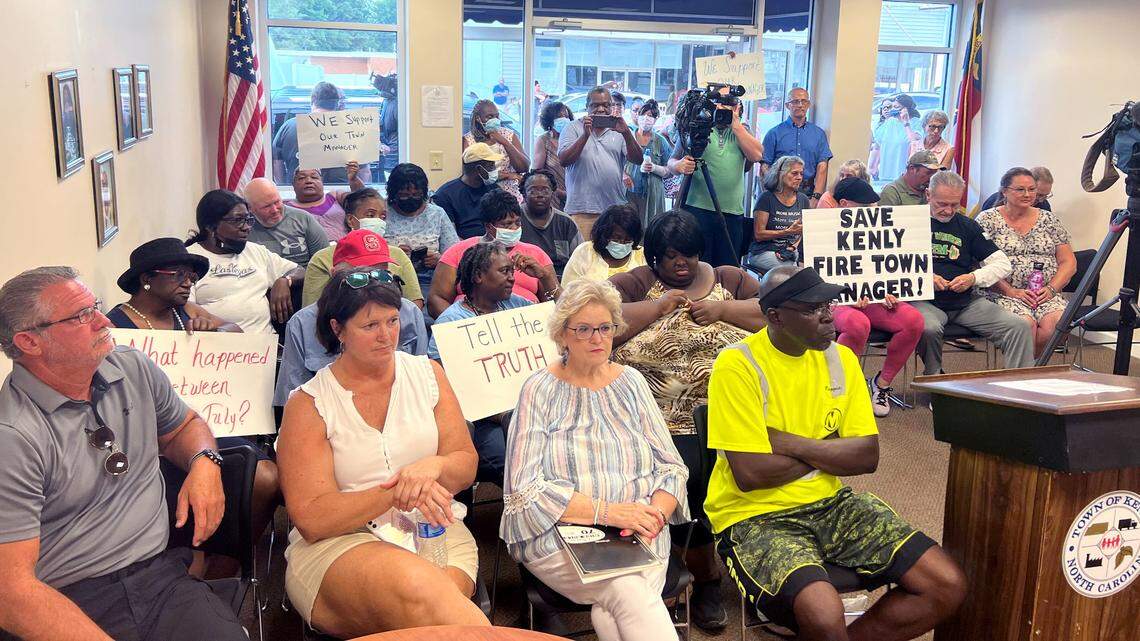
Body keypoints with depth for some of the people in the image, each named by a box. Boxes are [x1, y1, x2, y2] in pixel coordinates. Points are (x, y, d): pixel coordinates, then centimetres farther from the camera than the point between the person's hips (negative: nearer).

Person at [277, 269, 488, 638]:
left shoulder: (427, 374, 11)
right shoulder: (308, 405, 0)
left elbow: (466, 466, 9)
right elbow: (311, 519, -7)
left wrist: (433, 466, -15)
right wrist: (395, 493, -20)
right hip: (337, 542, -2)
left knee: (430, 602, -33)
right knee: (414, 584, -36)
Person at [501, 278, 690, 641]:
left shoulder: (630, 383, 13)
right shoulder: (540, 391, 1)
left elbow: (672, 468, 11)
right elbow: (524, 491, -7)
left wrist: (655, 513, -11)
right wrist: (607, 511, -17)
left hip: (637, 530, 2)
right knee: (628, 592, -31)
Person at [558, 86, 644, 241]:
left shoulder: (619, 129, 14)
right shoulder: (573, 128, 9)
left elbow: (637, 160, 2)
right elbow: (564, 160, -5)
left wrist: (626, 133, -14)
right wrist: (585, 135, -14)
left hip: (615, 210, 2)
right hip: (582, 209, -2)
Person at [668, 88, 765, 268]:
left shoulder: (742, 131, 14)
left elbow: (757, 155, -4)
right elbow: (672, 163, 8)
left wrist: (736, 124, -5)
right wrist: (679, 165, -16)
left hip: (732, 212, 3)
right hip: (697, 210, -2)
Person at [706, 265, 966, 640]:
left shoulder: (840, 358, 4)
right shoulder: (737, 366, -15)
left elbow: (868, 456, 0)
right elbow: (750, 474, -20)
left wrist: (790, 444, -13)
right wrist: (829, 452, -6)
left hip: (830, 503, 7)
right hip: (757, 517, -6)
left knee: (949, 586, -5)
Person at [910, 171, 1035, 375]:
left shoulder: (967, 226, 14)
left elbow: (1004, 264, 11)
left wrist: (974, 278, -8)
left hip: (966, 302, 4)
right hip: (924, 300, -4)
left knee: (1020, 327, -13)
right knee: (929, 329, -37)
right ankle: (932, 380, -11)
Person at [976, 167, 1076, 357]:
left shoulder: (1049, 220, 16)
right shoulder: (988, 219, 4)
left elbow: (1068, 262, 14)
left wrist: (1051, 288, -4)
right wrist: (1011, 291, -14)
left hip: (1046, 295, 4)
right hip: (1003, 295, -3)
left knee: (1057, 323, -28)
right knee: (1026, 324, -34)